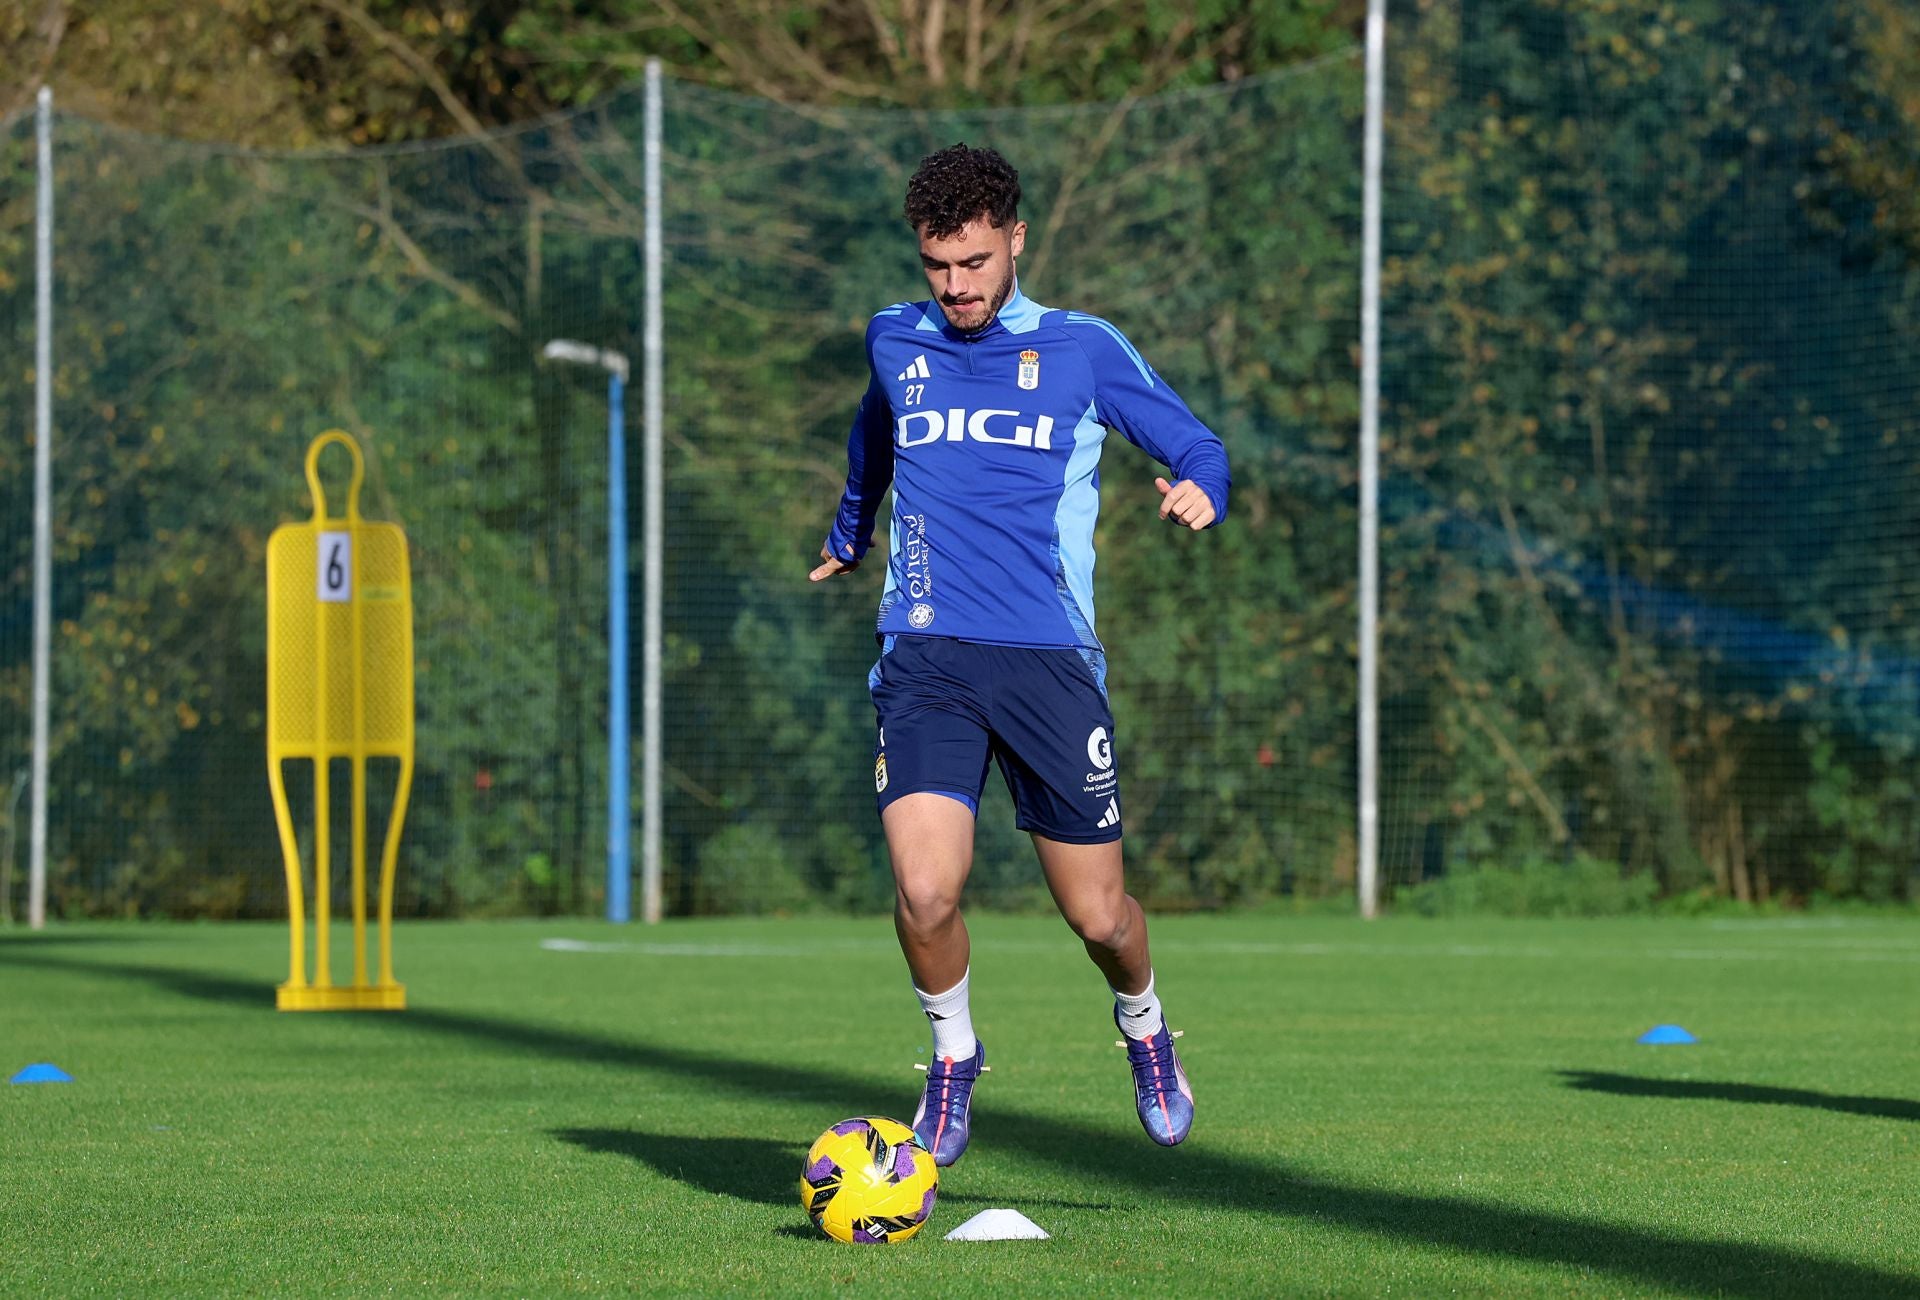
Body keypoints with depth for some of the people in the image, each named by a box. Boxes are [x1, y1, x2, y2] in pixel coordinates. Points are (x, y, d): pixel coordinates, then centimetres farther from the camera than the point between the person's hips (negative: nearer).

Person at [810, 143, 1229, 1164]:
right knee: (926, 891, -18)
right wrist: (849, 531, 47)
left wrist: (1200, 489, -16)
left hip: (1051, 658, -1)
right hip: (926, 656, 1)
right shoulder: (894, 343, 11)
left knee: (1097, 916, 2)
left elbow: (1197, 448, 7)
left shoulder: (1082, 349, 3)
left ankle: (1143, 1024, 37)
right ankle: (954, 1054, 10)